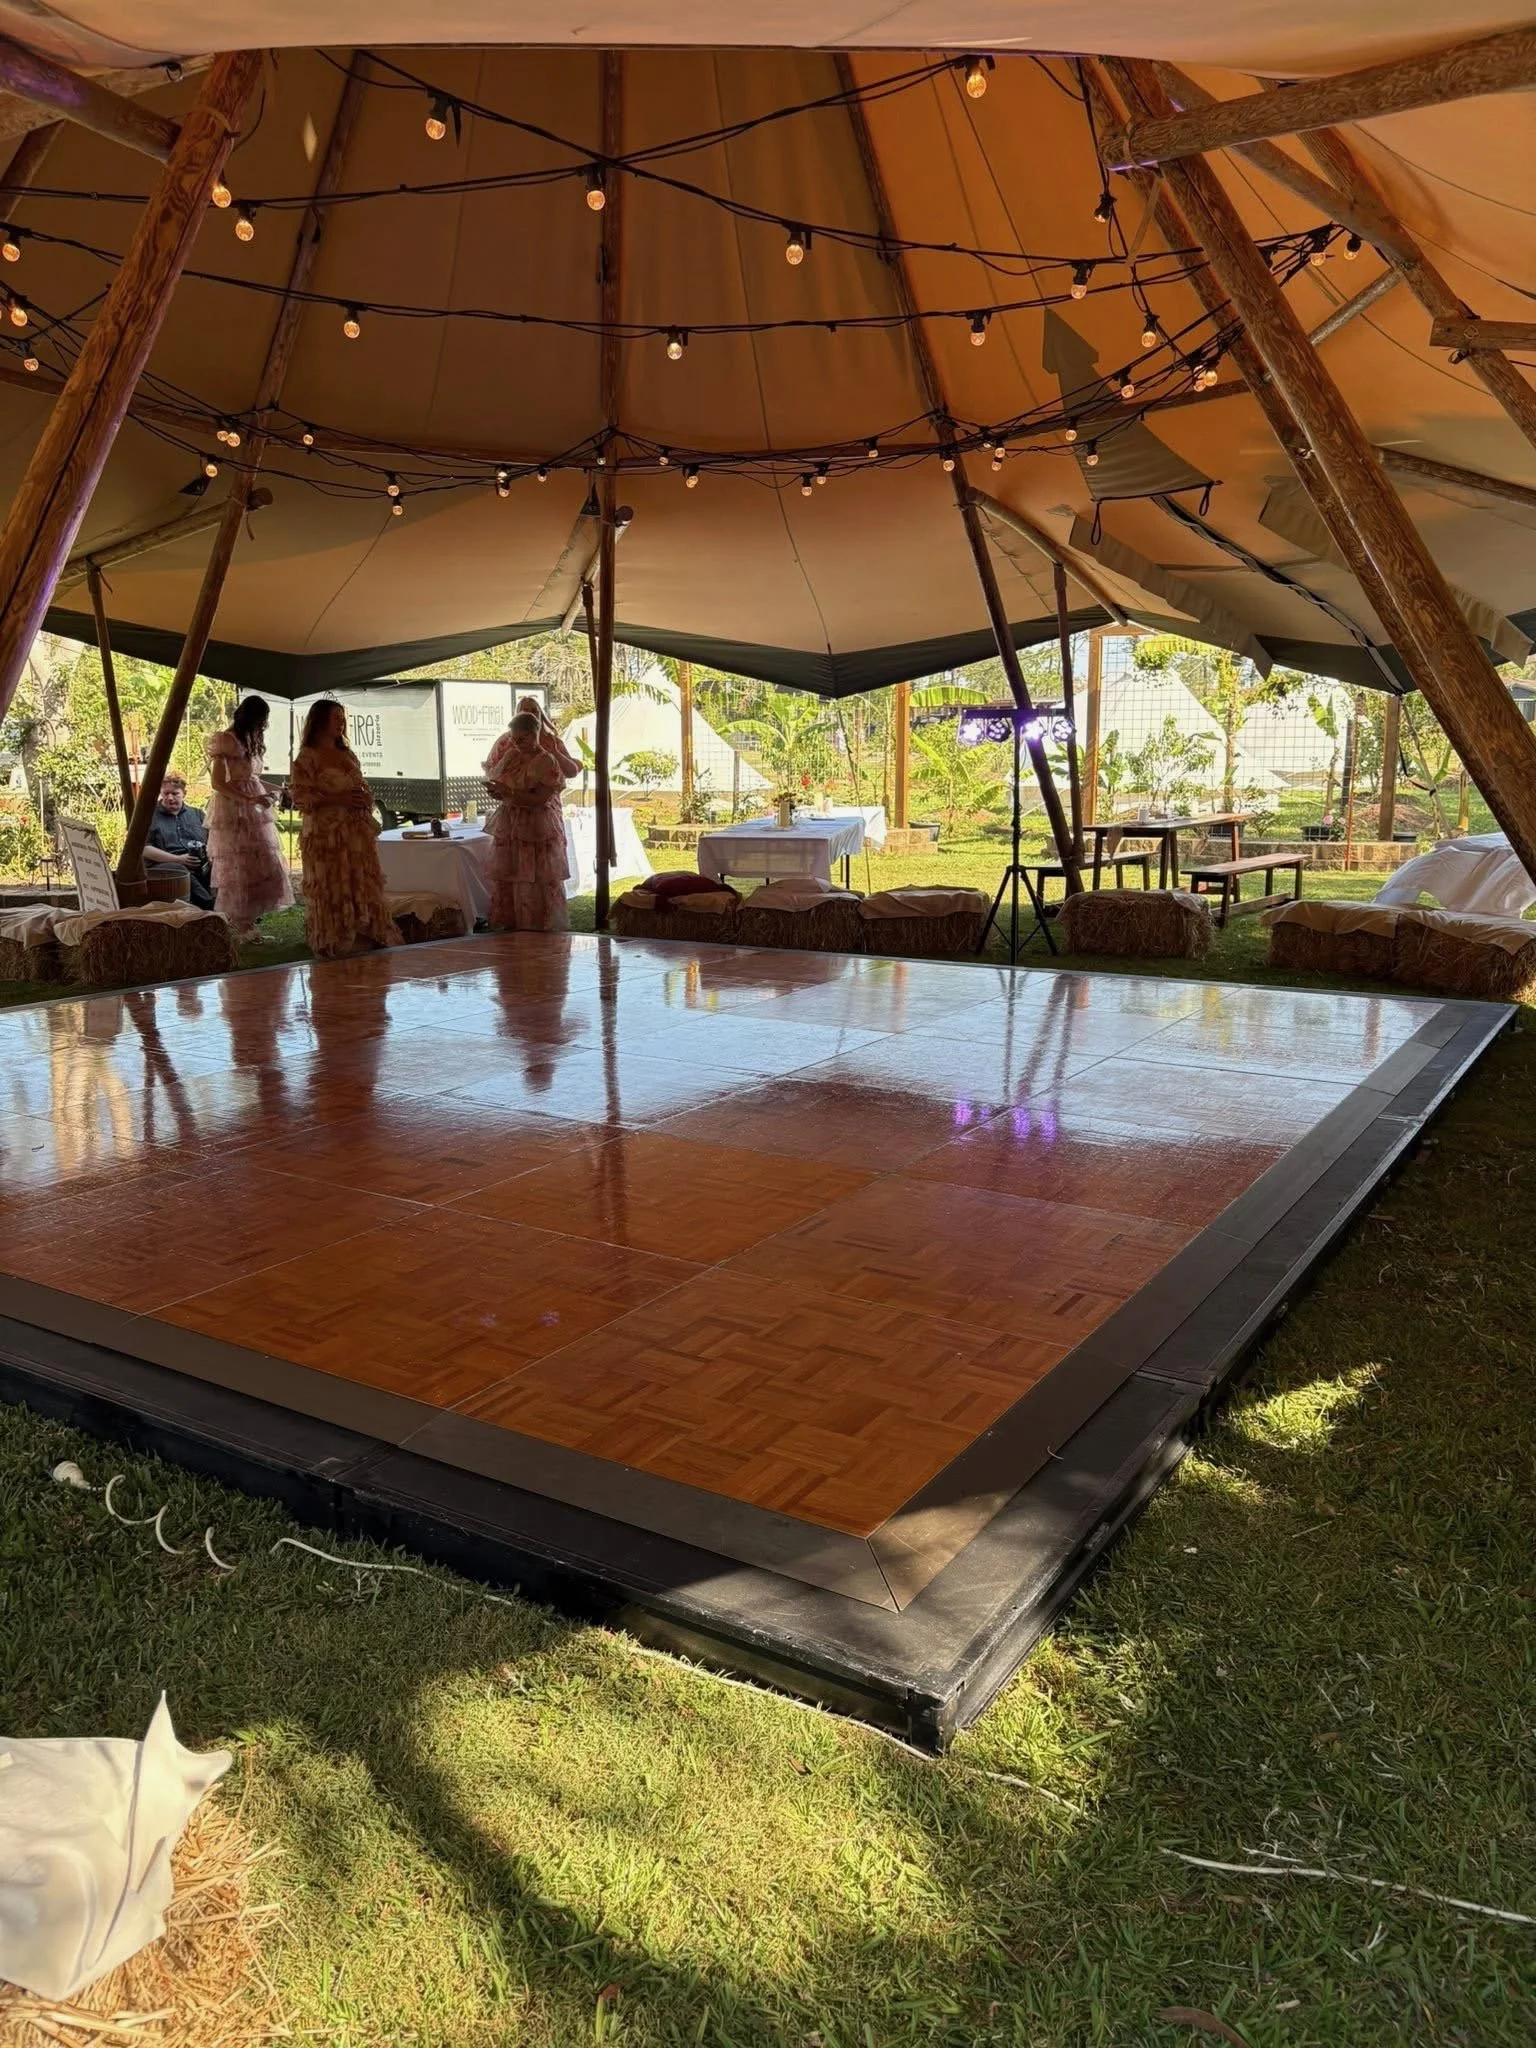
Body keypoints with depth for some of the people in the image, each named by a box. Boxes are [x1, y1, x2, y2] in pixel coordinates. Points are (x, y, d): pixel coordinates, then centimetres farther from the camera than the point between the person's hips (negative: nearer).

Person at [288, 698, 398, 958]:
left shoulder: (348, 755, 17)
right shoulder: (307, 757, -3)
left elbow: (363, 789, 24)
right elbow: (301, 797, -11)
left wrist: (366, 798, 0)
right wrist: (337, 799, -18)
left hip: (358, 834, 6)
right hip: (325, 835, -6)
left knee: (363, 890, 5)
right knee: (332, 894, -3)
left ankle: (364, 942, 11)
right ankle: (335, 950, 4)